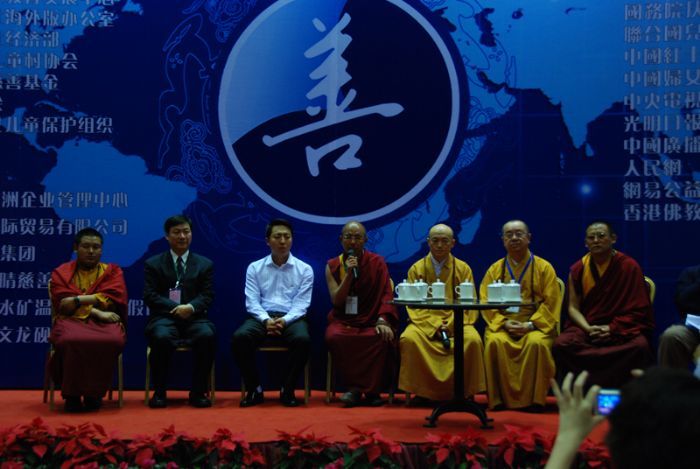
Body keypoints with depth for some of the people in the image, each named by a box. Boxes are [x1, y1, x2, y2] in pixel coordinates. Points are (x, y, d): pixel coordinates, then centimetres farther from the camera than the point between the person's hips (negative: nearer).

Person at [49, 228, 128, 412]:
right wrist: (97, 312, -13)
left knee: (112, 341, -36)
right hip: (72, 321, -1)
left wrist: (78, 299, -9)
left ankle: (95, 393, -19)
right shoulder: (61, 273, 11)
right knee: (71, 341, -39)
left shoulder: (113, 271, 14)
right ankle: (72, 394, -23)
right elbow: (65, 306, -3)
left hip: (105, 321, 1)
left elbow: (112, 301, -3)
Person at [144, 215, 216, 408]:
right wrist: (175, 308, -14)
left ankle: (198, 392, -19)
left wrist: (190, 307, -16)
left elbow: (207, 296, 6)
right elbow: (150, 296, 2)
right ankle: (159, 392, -19)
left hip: (194, 318, 1)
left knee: (207, 336, -33)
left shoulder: (205, 264, 17)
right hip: (164, 317, -1)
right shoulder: (153, 264, 13)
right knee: (161, 338, -36)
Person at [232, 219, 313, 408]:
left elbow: (301, 304, -1)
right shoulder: (254, 268, 10)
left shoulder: (304, 269, 7)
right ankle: (254, 389, -14)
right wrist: (266, 320, -18)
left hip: (291, 319, -1)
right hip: (263, 317, 1)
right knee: (239, 337, -31)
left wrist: (285, 320, -20)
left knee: (303, 339, -35)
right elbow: (252, 302, 1)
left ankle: (288, 390, -16)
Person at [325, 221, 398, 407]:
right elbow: (336, 300, -2)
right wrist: (349, 274, -13)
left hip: (371, 321, -1)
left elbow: (386, 295, -3)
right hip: (343, 321, 1)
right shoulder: (333, 266, 8)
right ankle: (355, 387, -18)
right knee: (334, 337, -34)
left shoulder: (377, 262, 6)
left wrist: (383, 321, -20)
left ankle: (371, 390, -16)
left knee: (384, 338, -34)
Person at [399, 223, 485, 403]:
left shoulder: (463, 268, 9)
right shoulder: (416, 269, 8)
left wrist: (450, 325, -14)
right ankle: (421, 392, -16)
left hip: (456, 322, 0)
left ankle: (464, 392, -14)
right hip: (424, 321, 0)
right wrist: (434, 325, -14)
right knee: (409, 338, -32)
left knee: (473, 340, -31)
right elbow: (413, 306, 2)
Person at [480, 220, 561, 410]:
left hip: (535, 325, -1)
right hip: (502, 324, 1)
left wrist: (530, 324, -15)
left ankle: (533, 399, -20)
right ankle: (499, 399, -20)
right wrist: (504, 323, -12)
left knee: (537, 343, -34)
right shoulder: (495, 269, 13)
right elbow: (485, 302, 6)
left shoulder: (543, 267, 7)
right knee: (495, 343, -31)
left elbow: (551, 302, -1)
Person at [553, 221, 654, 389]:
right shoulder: (578, 270, 6)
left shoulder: (629, 267, -1)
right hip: (586, 326, 1)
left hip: (623, 326, -1)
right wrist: (588, 329, -13)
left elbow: (638, 309, -1)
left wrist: (612, 328, -12)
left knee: (640, 346, -35)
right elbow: (573, 308, 6)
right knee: (561, 344, -30)